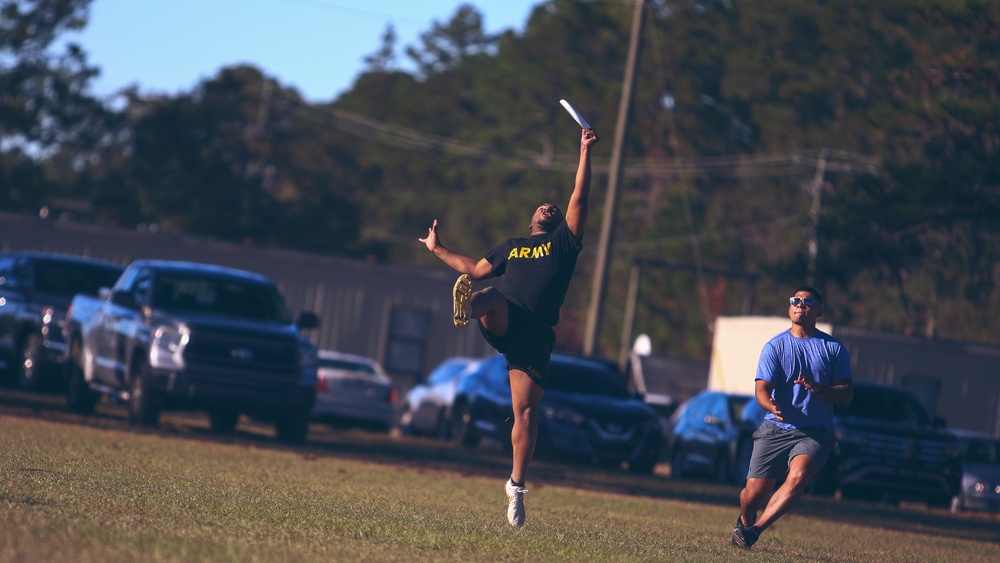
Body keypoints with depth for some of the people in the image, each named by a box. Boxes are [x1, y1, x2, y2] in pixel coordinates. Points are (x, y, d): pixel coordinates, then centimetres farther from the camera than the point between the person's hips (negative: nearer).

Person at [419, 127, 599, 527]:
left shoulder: (563, 242, 20)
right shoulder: (511, 247, 29)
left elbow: (580, 198, 11)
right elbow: (475, 270, 37)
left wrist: (585, 153, 6)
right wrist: (438, 250, 41)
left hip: (535, 334, -1)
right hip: (501, 322, 1)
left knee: (526, 410, -5)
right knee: (490, 298, -34)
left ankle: (516, 486, 2)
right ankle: (467, 308, -70)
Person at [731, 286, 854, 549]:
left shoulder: (834, 348, 8)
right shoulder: (775, 346, 5)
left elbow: (846, 395, 3)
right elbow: (761, 389, -5)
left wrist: (818, 388, -17)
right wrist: (772, 406, -29)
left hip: (814, 434, -1)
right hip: (775, 429, 1)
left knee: (798, 477, -29)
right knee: (754, 493, -1)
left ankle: (753, 530, -23)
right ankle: (744, 522, 35)